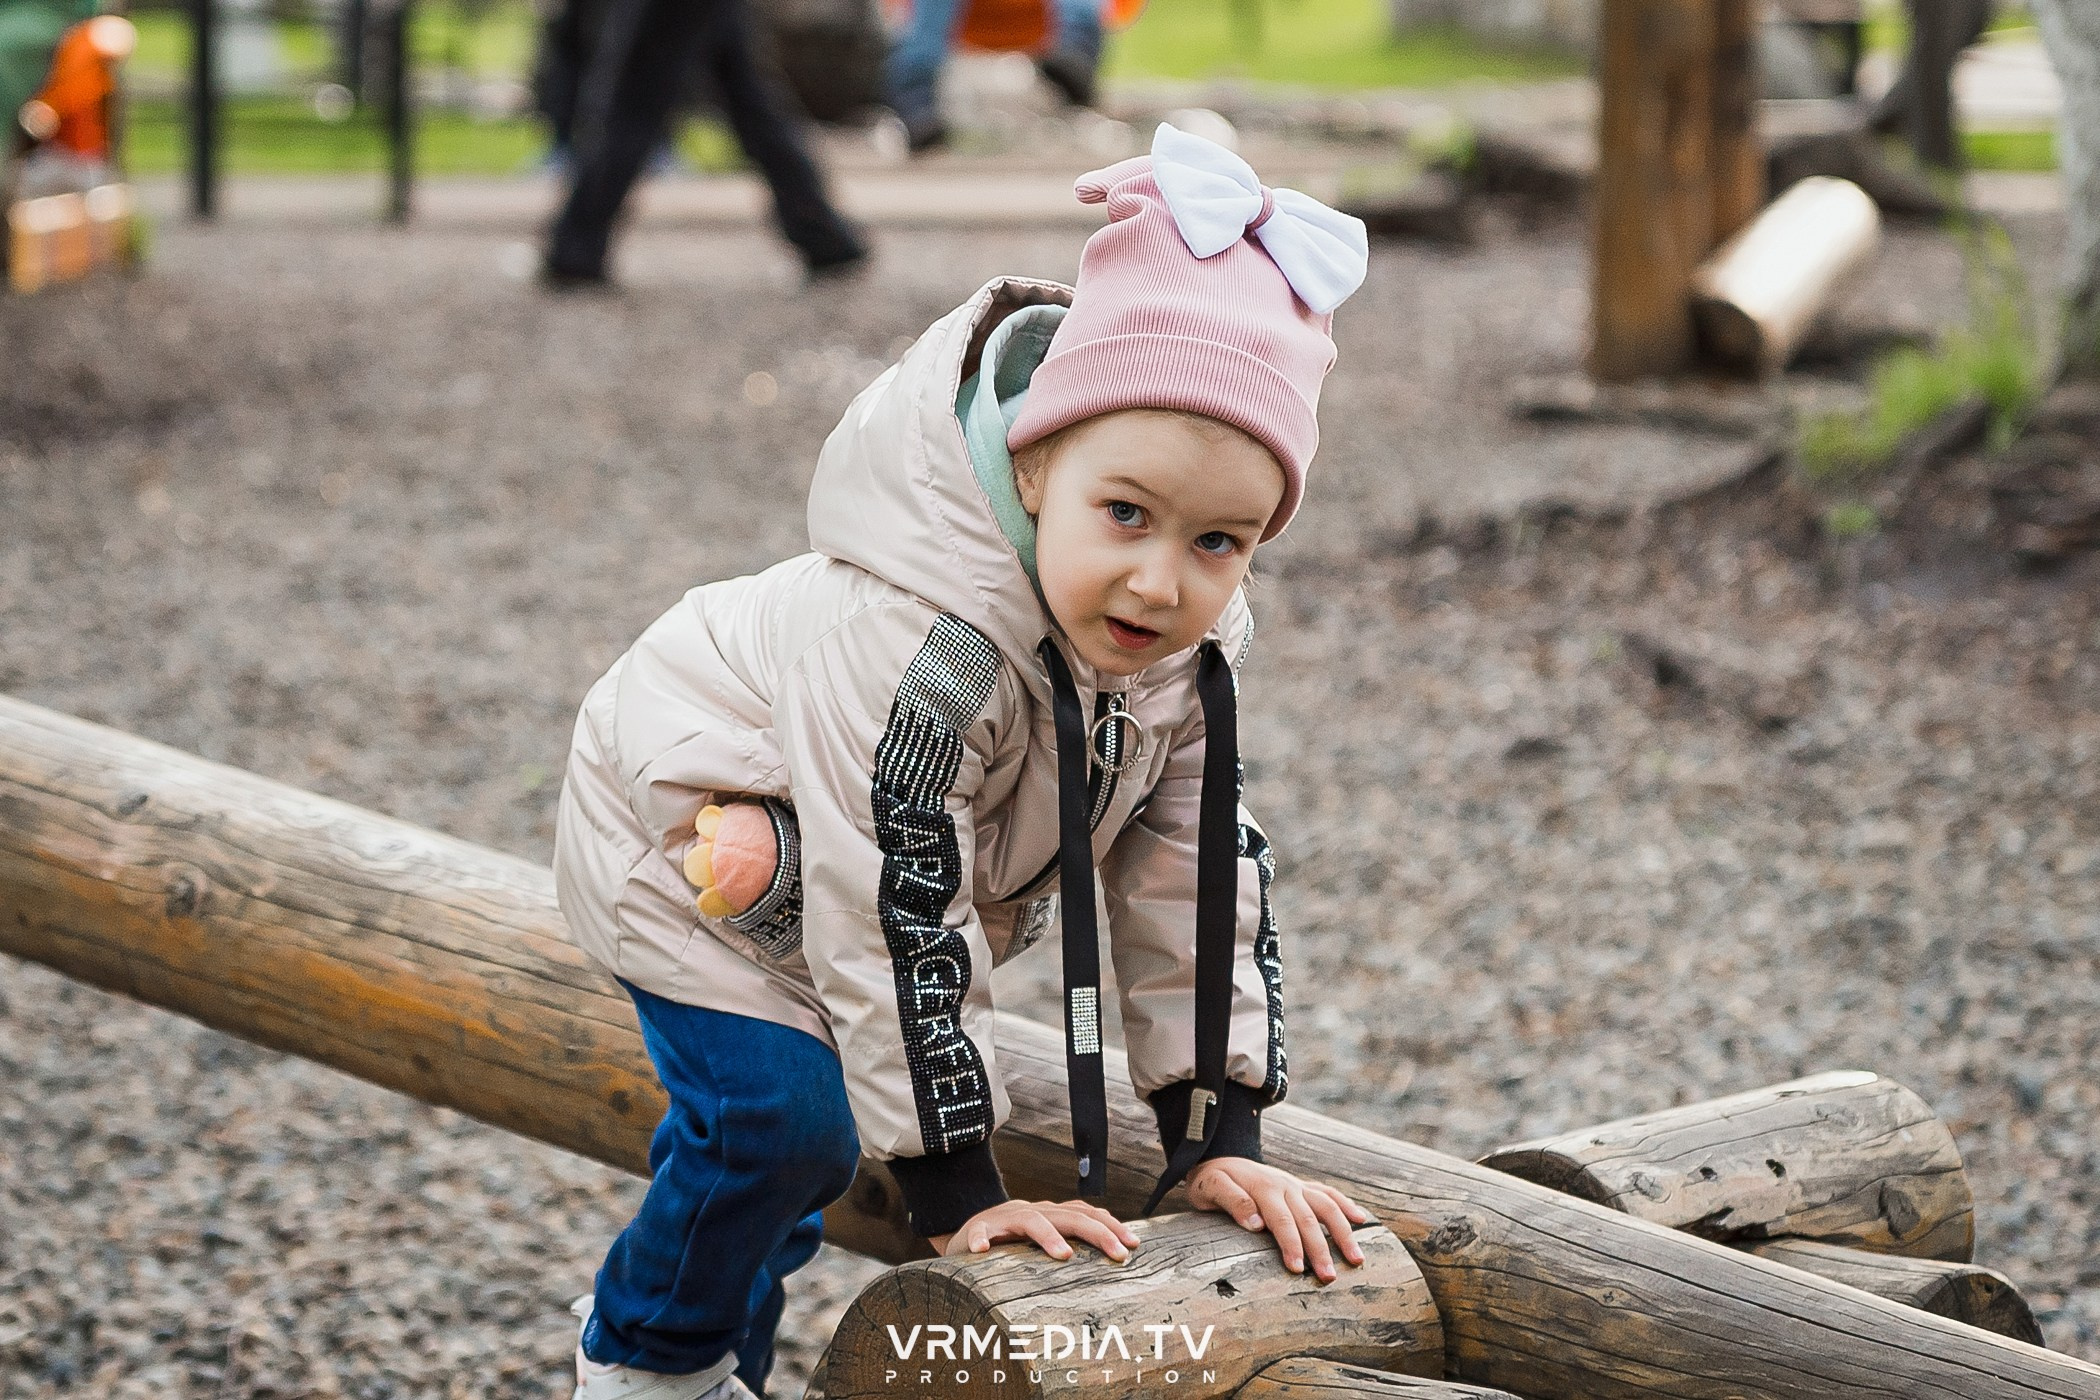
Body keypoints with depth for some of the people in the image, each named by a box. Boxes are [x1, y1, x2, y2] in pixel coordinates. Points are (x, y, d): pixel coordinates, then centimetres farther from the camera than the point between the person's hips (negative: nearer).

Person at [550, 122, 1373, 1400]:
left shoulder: (1196, 643, -18)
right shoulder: (923, 655, -43)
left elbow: (1195, 878, -10)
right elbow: (895, 927, -38)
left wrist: (1219, 1138, -12)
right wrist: (959, 1193, -33)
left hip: (819, 886, 7)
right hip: (694, 845, -7)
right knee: (783, 1111, -19)